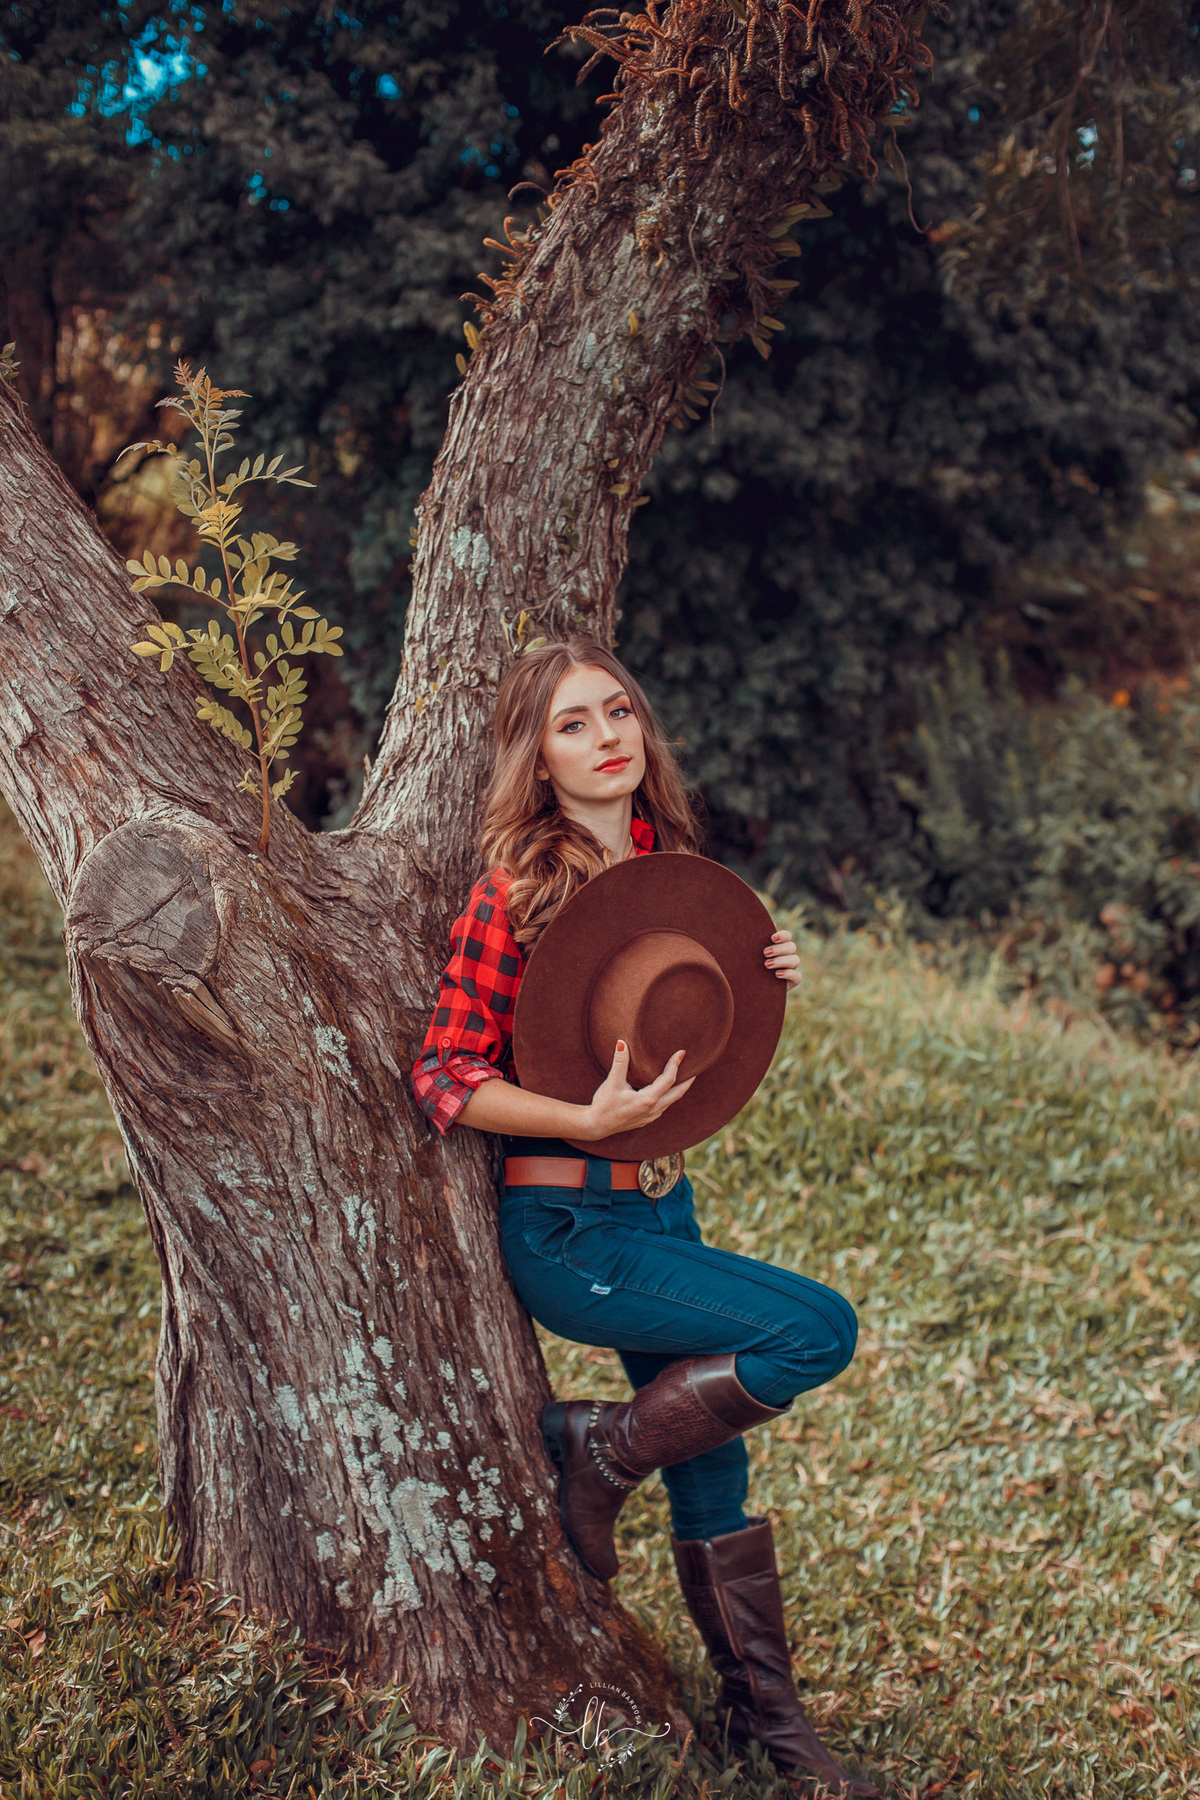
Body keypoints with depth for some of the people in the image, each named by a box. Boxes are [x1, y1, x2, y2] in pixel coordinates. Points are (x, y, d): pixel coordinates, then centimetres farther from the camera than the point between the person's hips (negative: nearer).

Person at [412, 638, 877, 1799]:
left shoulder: (664, 867, 5)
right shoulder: (517, 895, -16)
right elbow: (445, 1076, -15)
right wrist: (590, 1122, -27)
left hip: (660, 1207, 7)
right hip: (565, 1229, -7)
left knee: (711, 1467, 13)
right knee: (817, 1330, -16)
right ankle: (595, 1447, 3)